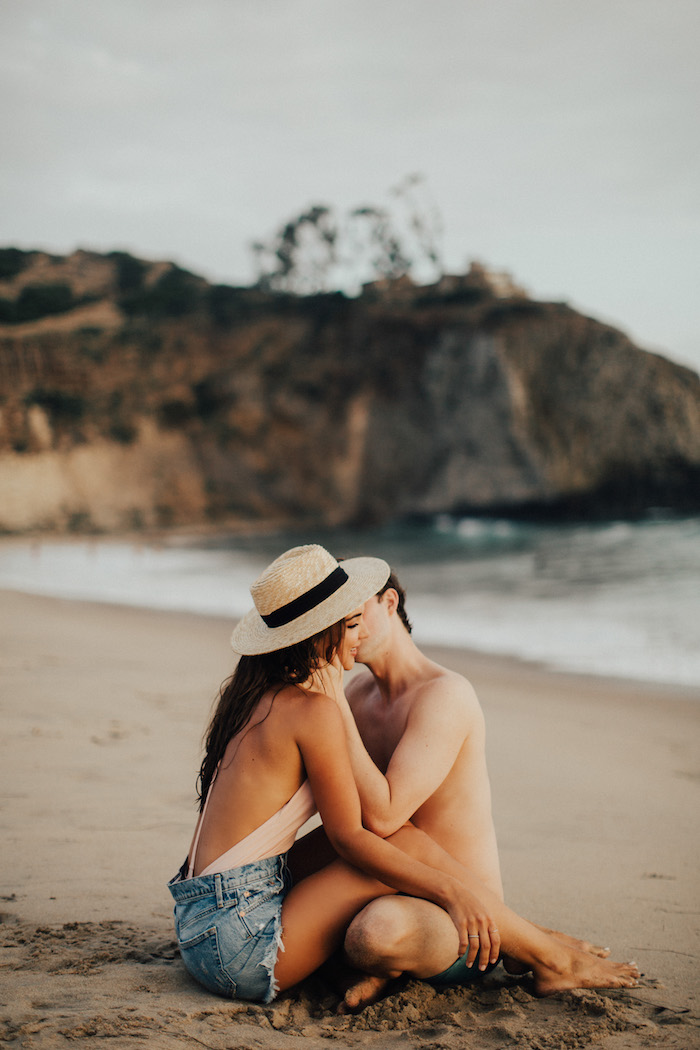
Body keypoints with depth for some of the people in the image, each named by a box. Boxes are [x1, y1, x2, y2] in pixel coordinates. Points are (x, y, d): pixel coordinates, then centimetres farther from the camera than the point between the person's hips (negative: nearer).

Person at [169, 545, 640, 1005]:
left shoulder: (254, 695, 12)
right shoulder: (314, 711, -14)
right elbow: (349, 837, -13)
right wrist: (452, 891, -13)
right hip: (238, 940, -9)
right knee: (409, 844, -10)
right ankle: (554, 962, 2)